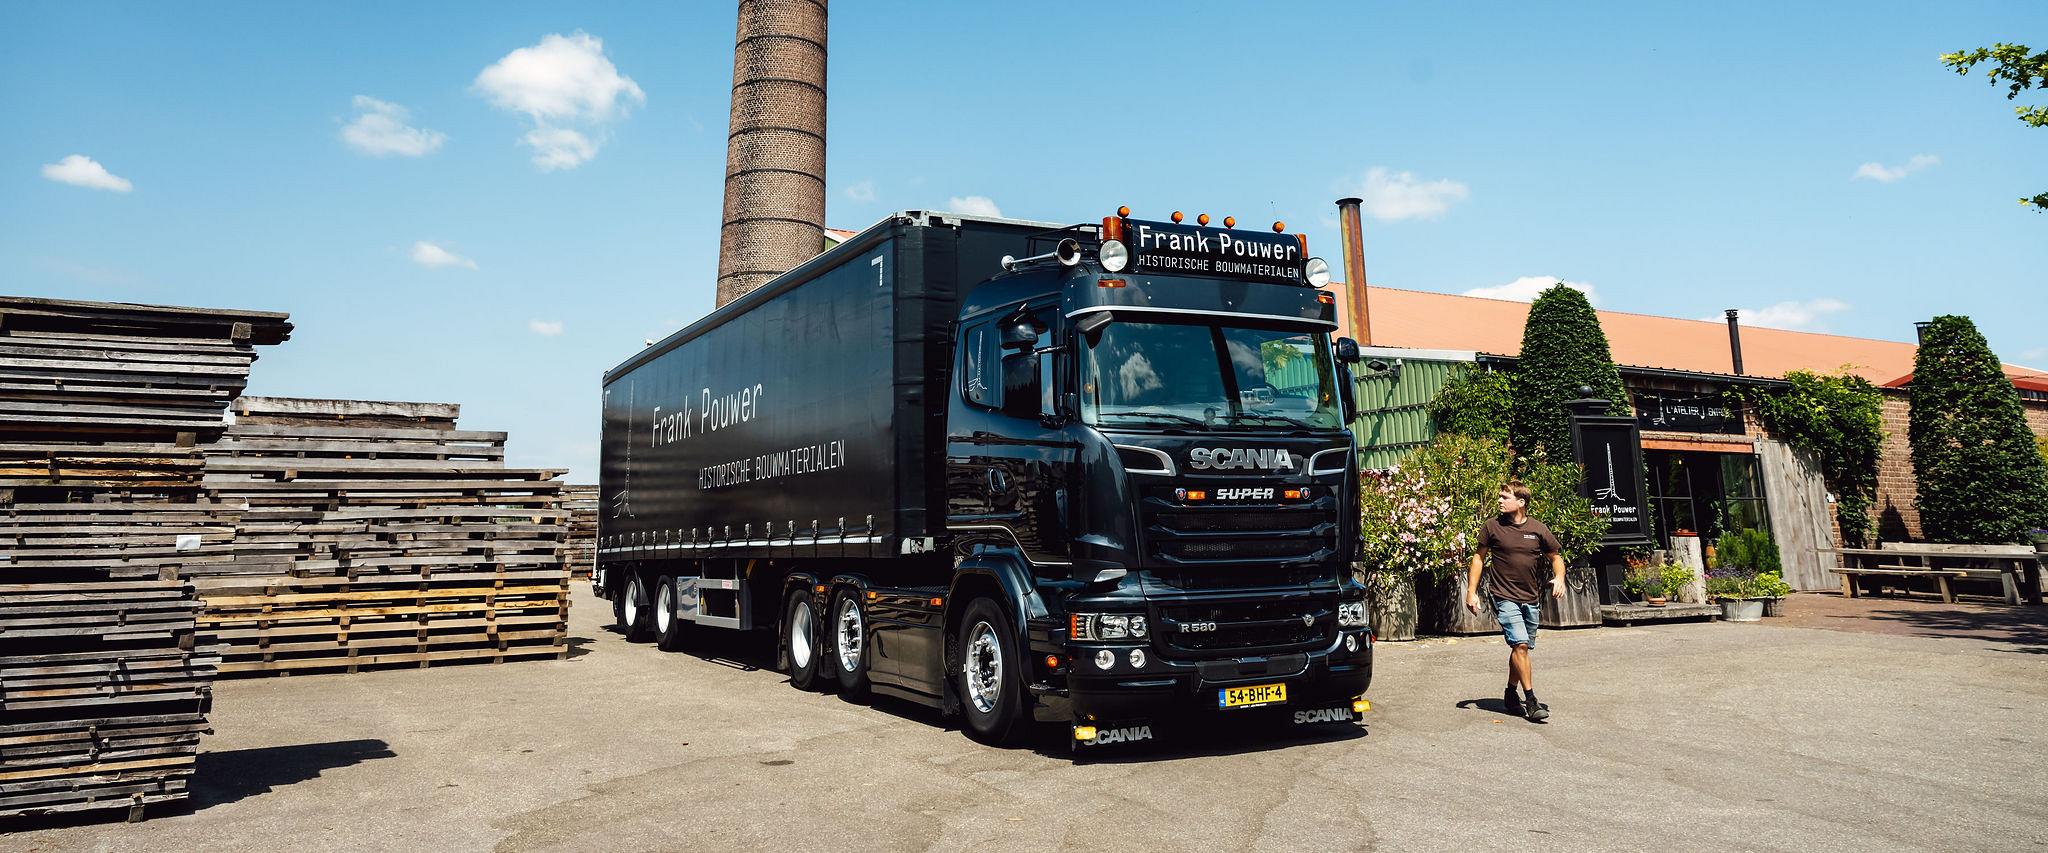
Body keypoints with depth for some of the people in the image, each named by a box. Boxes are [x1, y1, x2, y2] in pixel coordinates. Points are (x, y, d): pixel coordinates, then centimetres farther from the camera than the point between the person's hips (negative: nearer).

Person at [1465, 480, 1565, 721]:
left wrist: (1559, 577, -9)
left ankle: (1511, 694, 29)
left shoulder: (1538, 529, 0)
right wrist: (1471, 591, 1)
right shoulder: (1493, 526, -3)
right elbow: (1479, 556, 6)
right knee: (1520, 644, -16)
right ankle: (1530, 700, -11)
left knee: (1522, 648, 12)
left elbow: (1555, 557, 12)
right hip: (1505, 598, -3)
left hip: (1531, 599, 3)